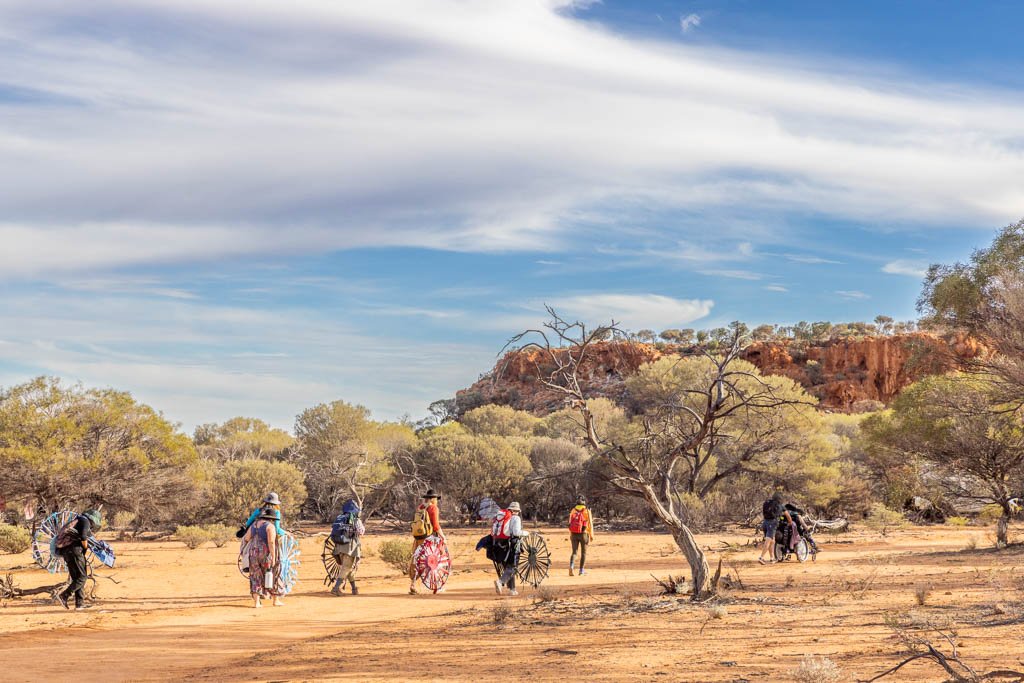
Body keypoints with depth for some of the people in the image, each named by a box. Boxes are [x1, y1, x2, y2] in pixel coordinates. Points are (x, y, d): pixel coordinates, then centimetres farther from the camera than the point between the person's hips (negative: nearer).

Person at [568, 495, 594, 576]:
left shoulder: (573, 511, 4)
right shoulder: (587, 511, -5)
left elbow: (570, 523, 7)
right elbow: (590, 524, -6)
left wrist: (570, 535, 16)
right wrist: (591, 535, 1)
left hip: (574, 534, 2)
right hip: (583, 534, -2)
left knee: (574, 552, 4)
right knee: (583, 552, 12)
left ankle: (571, 566, -22)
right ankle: (581, 570, 12)